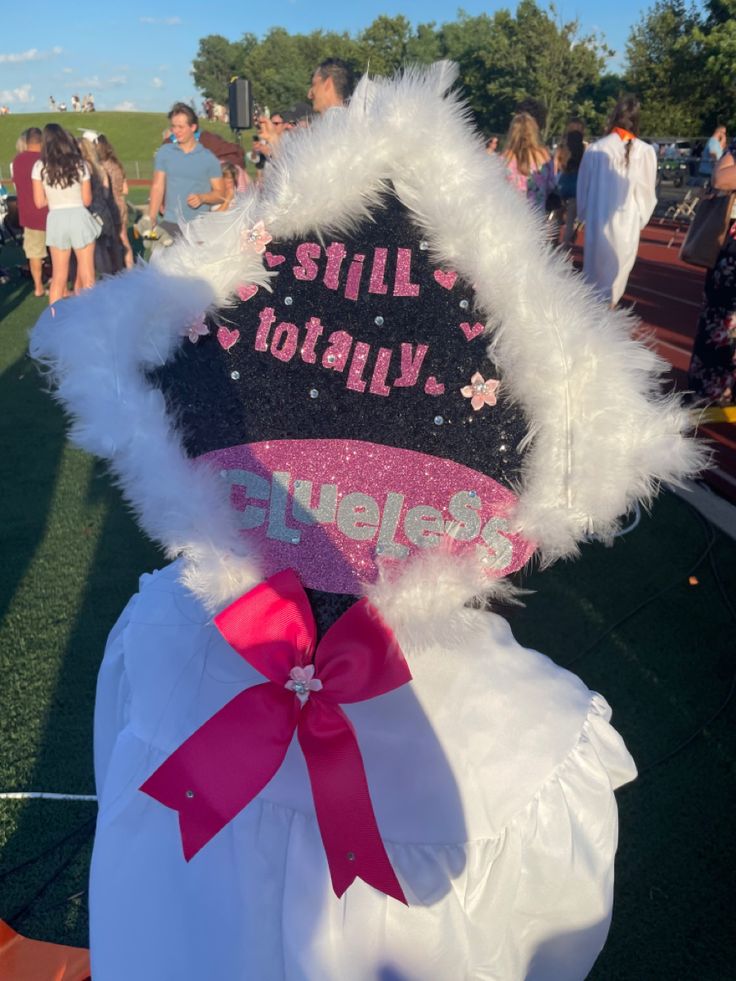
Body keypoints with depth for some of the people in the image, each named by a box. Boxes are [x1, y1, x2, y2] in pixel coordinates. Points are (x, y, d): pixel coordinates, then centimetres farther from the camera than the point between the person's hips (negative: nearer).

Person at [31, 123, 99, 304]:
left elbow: (40, 202, 1)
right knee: (87, 276, 6)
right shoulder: (79, 164, 0)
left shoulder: (40, 166, -1)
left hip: (56, 220, 1)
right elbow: (87, 200, 3)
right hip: (79, 217, -1)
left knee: (58, 276, 11)